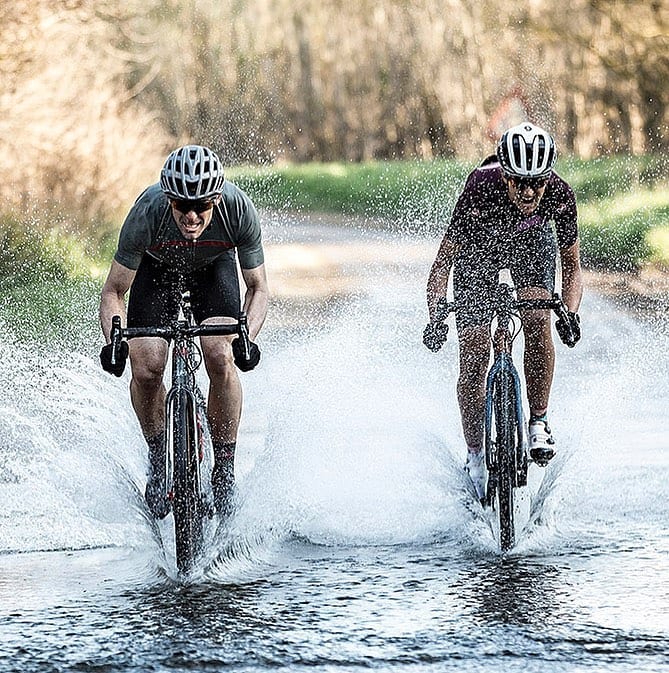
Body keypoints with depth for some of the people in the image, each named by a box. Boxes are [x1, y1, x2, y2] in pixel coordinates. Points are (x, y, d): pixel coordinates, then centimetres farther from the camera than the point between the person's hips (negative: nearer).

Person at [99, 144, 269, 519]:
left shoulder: (239, 211, -34)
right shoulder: (147, 214, -36)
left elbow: (258, 287, -21)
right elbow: (114, 292, -24)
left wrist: (248, 338, -38)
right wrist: (115, 341, -41)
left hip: (214, 266, 0)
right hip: (157, 267, 0)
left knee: (221, 359, -22)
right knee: (146, 368, -17)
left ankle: (225, 468, -6)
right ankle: (158, 459, 9)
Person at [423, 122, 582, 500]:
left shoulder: (560, 195, -32)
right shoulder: (481, 191, -38)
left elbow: (572, 264, -19)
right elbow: (443, 265, -31)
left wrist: (570, 314, -36)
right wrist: (437, 317, -46)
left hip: (532, 242, 1)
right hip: (479, 246, -1)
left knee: (537, 320, -27)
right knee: (475, 355, -9)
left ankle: (540, 421, -10)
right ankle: (475, 456, 8)